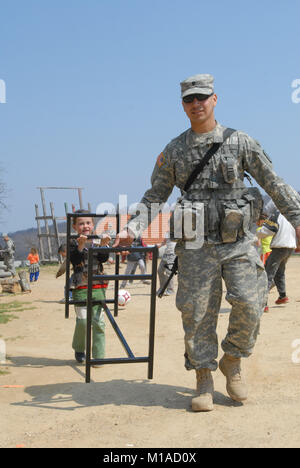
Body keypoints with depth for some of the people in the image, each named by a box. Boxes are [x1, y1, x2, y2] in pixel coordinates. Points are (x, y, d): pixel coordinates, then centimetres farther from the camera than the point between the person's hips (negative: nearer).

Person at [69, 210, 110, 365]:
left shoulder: (97, 242, 10)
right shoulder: (74, 244, 1)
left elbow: (104, 258, -2)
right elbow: (75, 260, -13)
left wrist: (103, 244, -17)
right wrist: (81, 245, -26)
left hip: (98, 287, 3)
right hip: (80, 288, -2)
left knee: (98, 321, -1)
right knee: (83, 320, -9)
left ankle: (98, 356, 6)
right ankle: (79, 349, 18)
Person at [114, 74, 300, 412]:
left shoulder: (240, 142, 5)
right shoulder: (173, 151, 8)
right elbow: (155, 197, 10)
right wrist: (132, 229, -4)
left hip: (238, 243, 0)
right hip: (197, 246, 1)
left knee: (248, 305, -11)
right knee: (198, 313, 0)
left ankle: (232, 362, 16)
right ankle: (204, 382, 13)